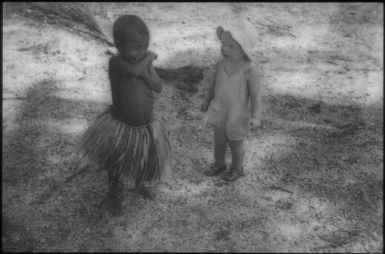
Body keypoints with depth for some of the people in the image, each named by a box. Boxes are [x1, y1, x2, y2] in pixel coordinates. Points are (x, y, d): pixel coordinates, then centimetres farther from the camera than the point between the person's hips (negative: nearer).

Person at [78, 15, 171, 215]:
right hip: (119, 127, -5)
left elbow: (159, 87, -10)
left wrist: (145, 74, -25)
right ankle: (112, 193, 49)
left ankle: (139, 185, 58)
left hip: (144, 128, 5)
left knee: (145, 161, 25)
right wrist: (149, 57, -21)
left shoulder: (145, 63, -5)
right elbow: (134, 71, -38)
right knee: (116, 165, 18)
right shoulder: (115, 62, -22)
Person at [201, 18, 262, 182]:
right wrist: (207, 100, 18)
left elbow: (256, 96, -19)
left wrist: (256, 117, -25)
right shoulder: (221, 64, -10)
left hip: (237, 115, -4)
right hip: (219, 112, 5)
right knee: (218, 141, 20)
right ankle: (219, 164, 46)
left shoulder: (250, 71, -26)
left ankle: (237, 168, 41)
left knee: (235, 144, 16)